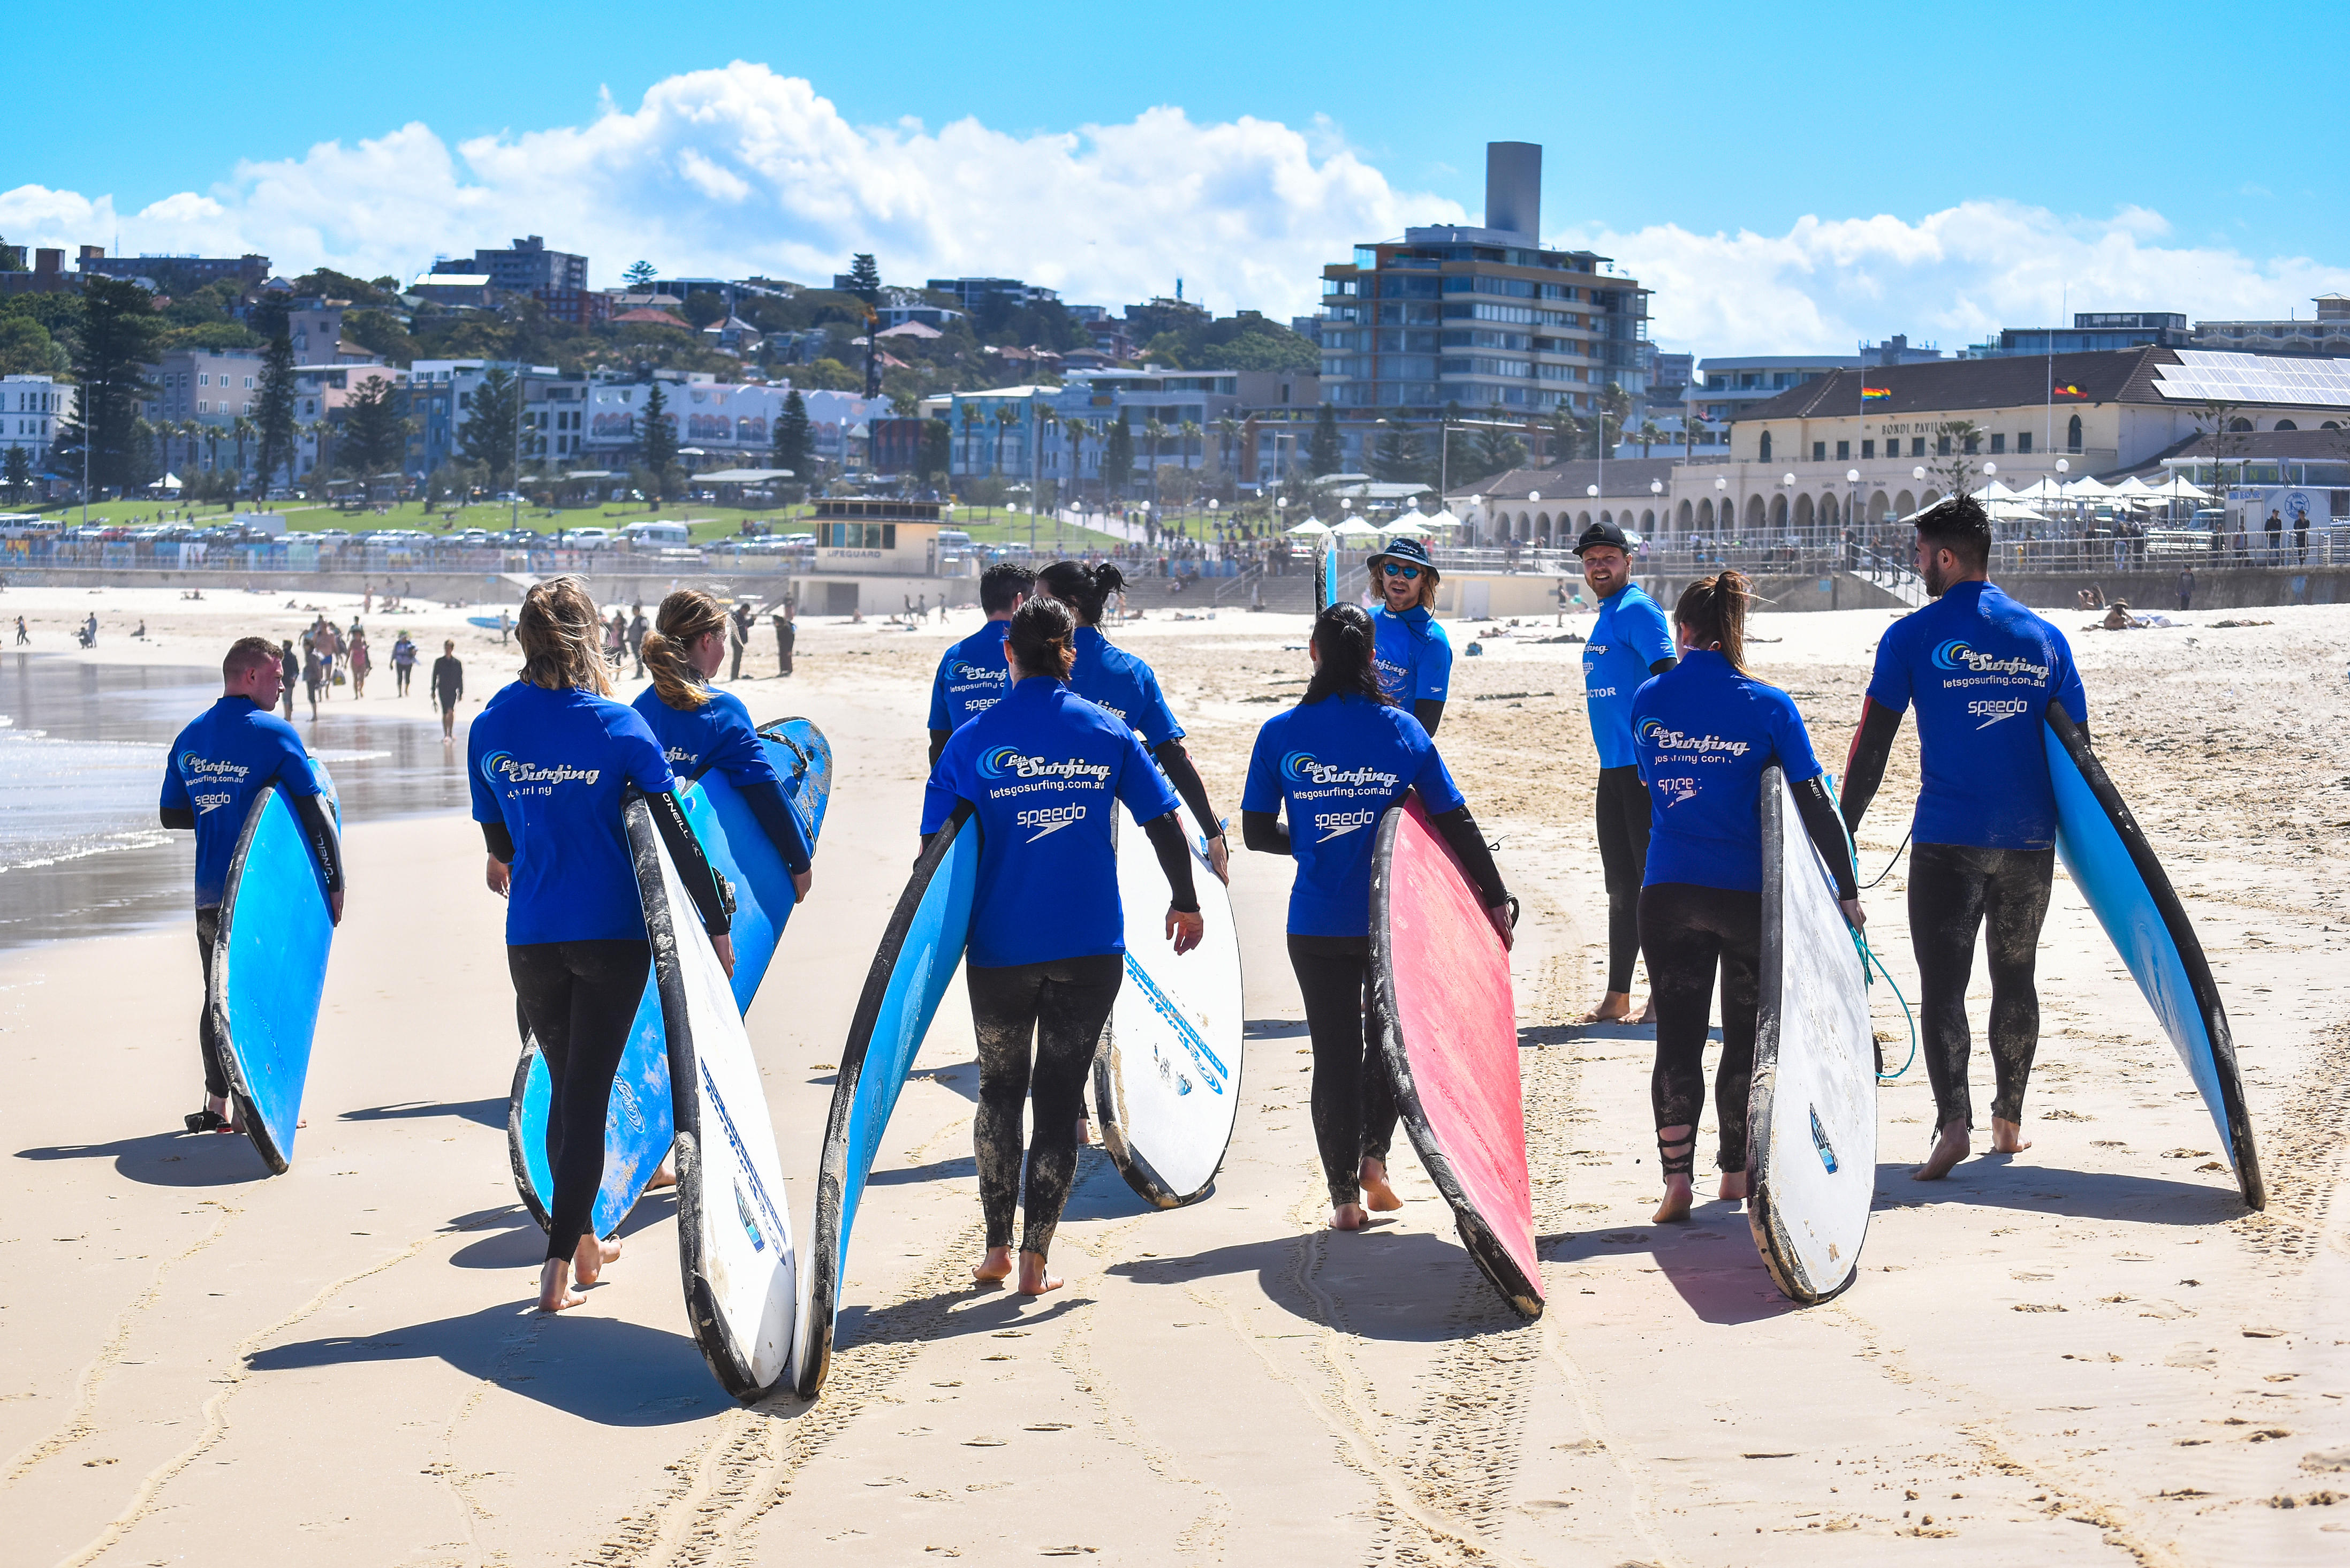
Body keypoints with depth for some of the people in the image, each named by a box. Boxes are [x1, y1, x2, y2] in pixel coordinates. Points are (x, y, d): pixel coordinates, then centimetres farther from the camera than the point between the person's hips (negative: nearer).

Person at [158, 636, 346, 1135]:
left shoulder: (190, 737, 10)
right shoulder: (274, 734, -9)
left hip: (210, 893, 6)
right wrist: (335, 882, -8)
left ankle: (216, 1106, 15)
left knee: (218, 997, 13)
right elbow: (314, 811, -12)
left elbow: (172, 814, 16)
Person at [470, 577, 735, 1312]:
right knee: (588, 1091, 1)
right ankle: (560, 1260, -5)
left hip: (532, 938, 3)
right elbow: (675, 832, -7)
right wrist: (717, 922, 0)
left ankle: (583, 1242, 30)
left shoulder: (491, 728, 0)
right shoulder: (618, 727, -8)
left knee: (565, 1086, 18)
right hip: (612, 933, -3)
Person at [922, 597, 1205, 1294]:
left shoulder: (972, 740, -1)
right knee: (1060, 1094, 6)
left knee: (1000, 1089, 16)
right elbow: (1164, 822, 2)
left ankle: (997, 1245, 15)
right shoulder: (1106, 732, 2)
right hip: (1091, 944, 0)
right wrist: (1185, 902, 15)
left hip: (1000, 944, 0)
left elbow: (936, 844, 0)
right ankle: (1035, 1256, 2)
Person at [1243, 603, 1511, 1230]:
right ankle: (1374, 1157, 10)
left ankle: (1345, 1196, 10)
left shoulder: (1281, 733, -4)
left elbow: (1257, 833, -1)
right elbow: (1457, 823, 0)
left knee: (1335, 1053, 8)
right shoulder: (1402, 730, -2)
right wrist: (1495, 899, 6)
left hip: (1317, 923, 0)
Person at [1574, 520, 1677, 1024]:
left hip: (1646, 765, -10)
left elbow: (1668, 679, -18)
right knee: (1621, 884, 13)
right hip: (1614, 767, 10)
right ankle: (1617, 997, 18)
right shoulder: (1608, 615, 19)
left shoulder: (1637, 610, -9)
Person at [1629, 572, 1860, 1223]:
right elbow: (1814, 803, -8)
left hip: (1668, 893, 1)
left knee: (1677, 1037, 3)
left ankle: (1676, 1178, -6)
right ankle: (1735, 1169, 22)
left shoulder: (1649, 699, 0)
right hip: (1749, 893, -1)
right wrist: (1847, 889, -4)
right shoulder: (1767, 706, -6)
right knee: (1746, 1034, 14)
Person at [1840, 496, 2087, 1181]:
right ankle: (2010, 1120, 23)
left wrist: (1842, 832, 1)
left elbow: (1872, 744, -5)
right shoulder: (2044, 637, 7)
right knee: (2014, 977, 17)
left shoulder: (1914, 636, -4)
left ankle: (1953, 1121, -19)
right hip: (2030, 838, 4)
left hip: (1948, 838, -4)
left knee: (1942, 983, -3)